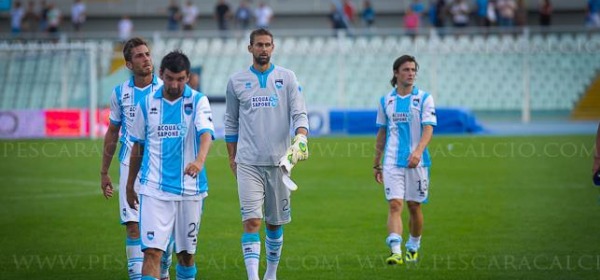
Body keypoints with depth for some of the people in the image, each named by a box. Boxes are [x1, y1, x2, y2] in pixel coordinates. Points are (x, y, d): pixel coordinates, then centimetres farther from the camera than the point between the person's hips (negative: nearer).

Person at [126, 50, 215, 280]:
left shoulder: (198, 101, -1)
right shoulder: (146, 103, 5)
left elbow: (206, 133, -18)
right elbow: (137, 146, 14)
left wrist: (199, 160, -38)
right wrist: (130, 185, 17)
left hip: (190, 190, 0)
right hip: (154, 189, 0)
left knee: (186, 253, 11)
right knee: (152, 252, -11)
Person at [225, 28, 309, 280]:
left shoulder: (287, 78, 5)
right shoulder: (236, 81, 7)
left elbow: (299, 114, -1)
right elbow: (231, 122, 14)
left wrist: (300, 139, -20)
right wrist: (232, 157, 12)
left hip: (279, 160, 1)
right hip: (248, 163, -1)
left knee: (275, 222, 10)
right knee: (251, 221, -12)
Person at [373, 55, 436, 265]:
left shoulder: (424, 98, 1)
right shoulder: (386, 101, 9)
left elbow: (428, 129, -9)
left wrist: (418, 151, -27)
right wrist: (376, 164, 17)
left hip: (417, 161, -1)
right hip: (392, 162, 1)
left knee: (414, 206, 7)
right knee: (395, 204, -12)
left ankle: (413, 248, 26)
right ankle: (395, 251, -22)